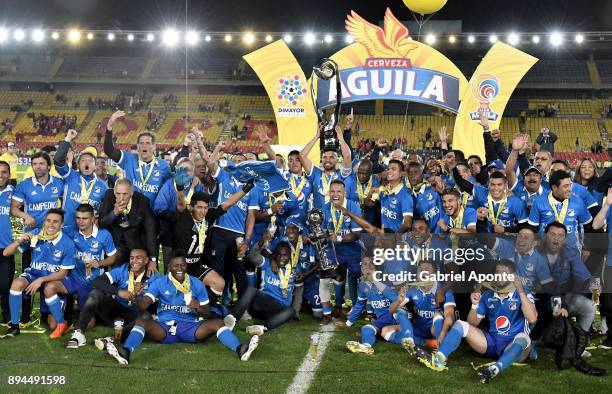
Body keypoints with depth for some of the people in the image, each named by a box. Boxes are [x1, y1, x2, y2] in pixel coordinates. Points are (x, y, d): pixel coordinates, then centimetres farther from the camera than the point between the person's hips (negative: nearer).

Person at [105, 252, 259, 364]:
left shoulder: (196, 284, 7)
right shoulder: (159, 283, 5)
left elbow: (208, 314, 9)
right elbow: (143, 306, -6)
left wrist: (199, 308, -14)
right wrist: (137, 296, -29)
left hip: (190, 328, 1)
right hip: (164, 328, 0)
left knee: (217, 323, -24)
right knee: (141, 321, -27)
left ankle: (240, 350, -47)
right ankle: (126, 352, -54)